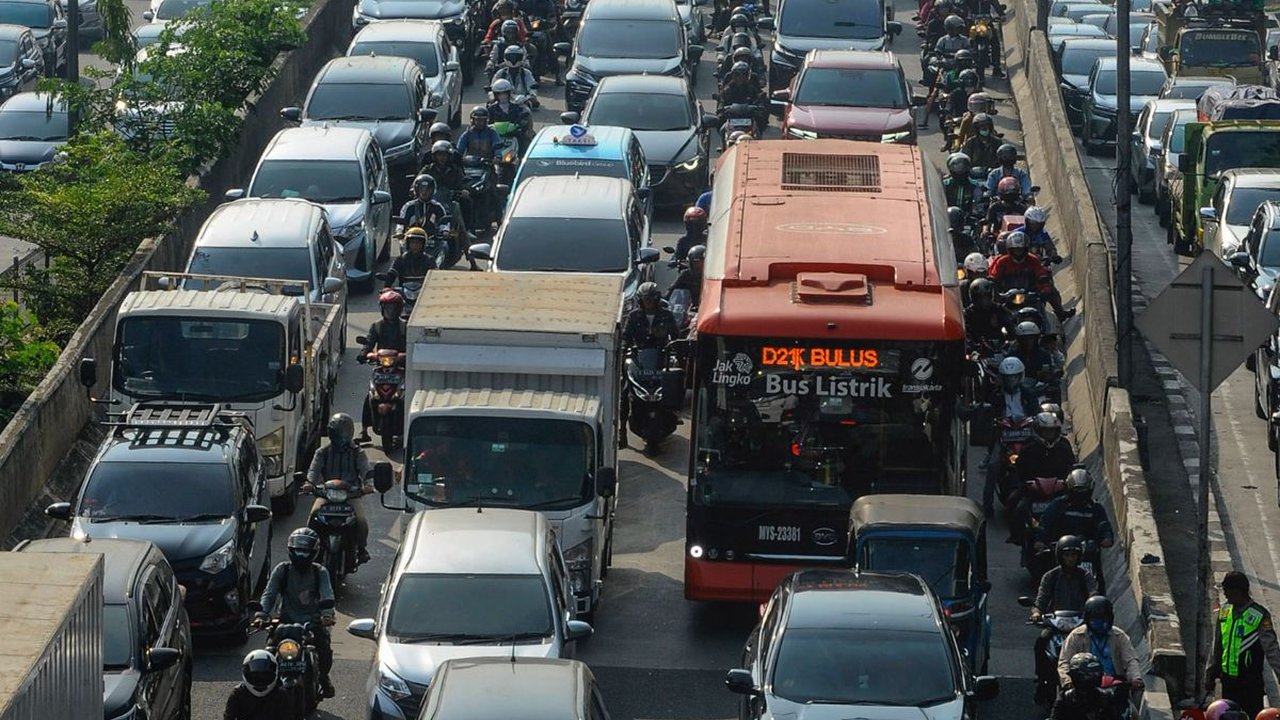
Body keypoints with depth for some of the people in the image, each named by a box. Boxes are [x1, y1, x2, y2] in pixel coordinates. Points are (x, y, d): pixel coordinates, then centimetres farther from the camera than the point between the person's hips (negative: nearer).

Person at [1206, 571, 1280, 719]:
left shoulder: (1259, 616, -14)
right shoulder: (1224, 610, 5)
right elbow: (1217, 645, 15)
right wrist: (1210, 673, 16)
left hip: (1250, 682, -6)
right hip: (1227, 678, 6)